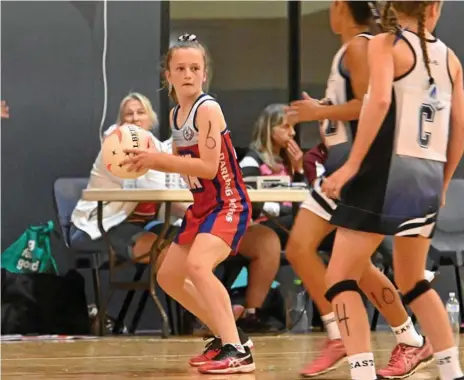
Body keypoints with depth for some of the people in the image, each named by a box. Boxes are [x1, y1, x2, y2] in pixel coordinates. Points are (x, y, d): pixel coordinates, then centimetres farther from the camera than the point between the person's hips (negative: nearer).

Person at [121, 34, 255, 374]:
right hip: (202, 206, 10)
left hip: (229, 204, -10)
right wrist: (148, 161, 1)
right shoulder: (175, 115, 8)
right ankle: (227, 338, 29)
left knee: (197, 265, -32)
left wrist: (157, 159, -24)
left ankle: (238, 353, -33)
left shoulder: (207, 109, -18)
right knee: (168, 276, 18)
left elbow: (208, 167, -25)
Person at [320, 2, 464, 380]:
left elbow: (381, 100, -19)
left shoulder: (386, 44, -2)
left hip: (389, 170, -6)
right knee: (413, 282, 23)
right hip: (428, 177, 6)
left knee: (341, 280, -1)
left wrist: (351, 165, -18)